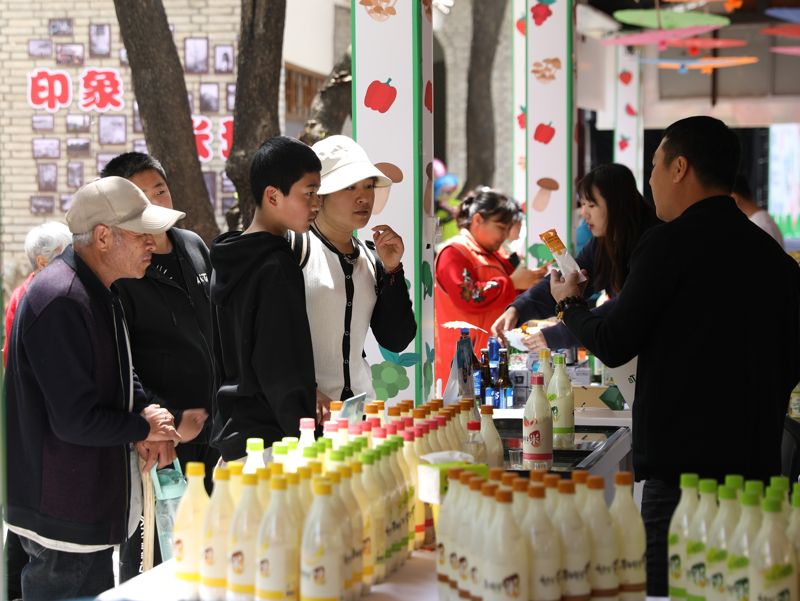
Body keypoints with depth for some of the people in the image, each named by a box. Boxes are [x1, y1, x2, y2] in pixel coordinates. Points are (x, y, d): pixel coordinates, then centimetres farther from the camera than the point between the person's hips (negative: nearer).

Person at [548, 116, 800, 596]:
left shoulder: (672, 242, -9)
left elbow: (614, 345, -5)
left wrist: (571, 303, 13)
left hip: (684, 460, -7)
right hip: (758, 463, 7)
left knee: (668, 586, -3)